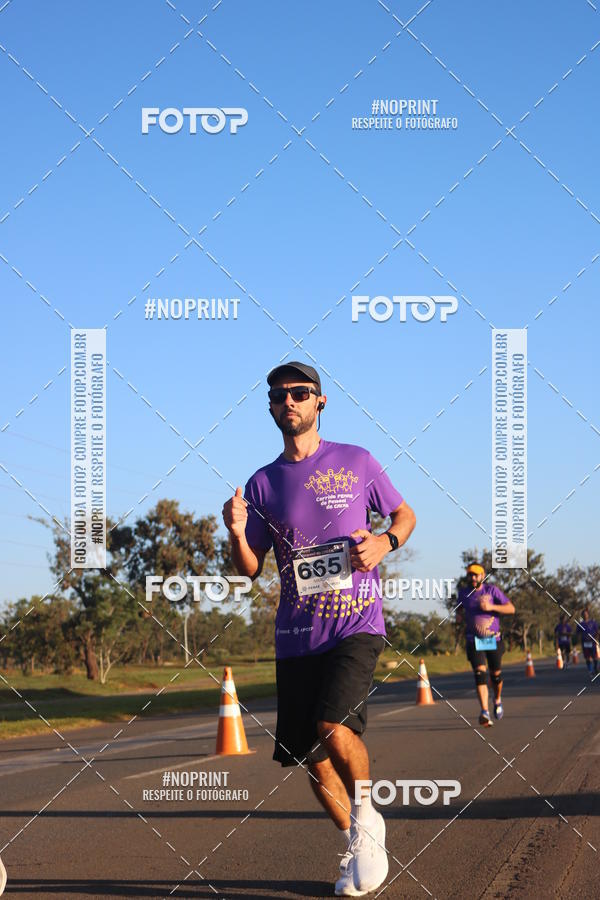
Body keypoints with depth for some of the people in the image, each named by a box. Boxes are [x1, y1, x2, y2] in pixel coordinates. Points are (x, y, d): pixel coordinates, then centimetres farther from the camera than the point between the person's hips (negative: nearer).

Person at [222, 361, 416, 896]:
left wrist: (384, 542, -7)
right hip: (295, 635, 4)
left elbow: (406, 516, 15)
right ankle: (357, 848, 26)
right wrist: (237, 534, -11)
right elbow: (250, 571, 10)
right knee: (312, 756, 5)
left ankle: (367, 817, 3)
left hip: (356, 623, -4)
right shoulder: (262, 484, 9)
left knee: (335, 729, -24)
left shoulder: (356, 462, 4)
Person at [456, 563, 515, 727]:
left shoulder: (492, 590, -1)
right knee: (480, 674, -16)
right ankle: (485, 713, -24)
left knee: (496, 674, 10)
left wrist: (491, 607, -17)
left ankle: (497, 700, 42)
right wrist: (460, 617, 5)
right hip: (474, 641, 0)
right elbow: (459, 609, 28)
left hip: (493, 639, 0)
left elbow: (511, 609, -5)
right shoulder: (463, 593, 7)